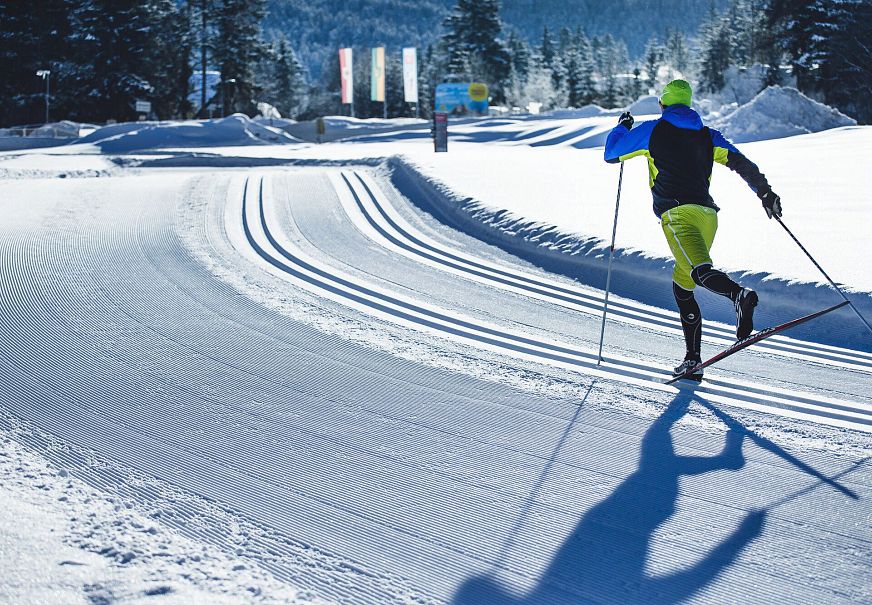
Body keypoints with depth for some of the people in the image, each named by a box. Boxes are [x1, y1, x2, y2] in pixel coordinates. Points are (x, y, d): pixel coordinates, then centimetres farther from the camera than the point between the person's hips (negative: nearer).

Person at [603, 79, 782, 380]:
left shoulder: (653, 130, 11)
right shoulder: (707, 135, 21)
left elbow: (611, 154, 22)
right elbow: (741, 163, 7)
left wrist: (622, 127, 39)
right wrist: (765, 192, 7)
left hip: (677, 212, -6)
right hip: (708, 215, 6)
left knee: (700, 271, -26)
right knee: (681, 285, 17)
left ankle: (740, 295, -59)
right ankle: (692, 360, 12)